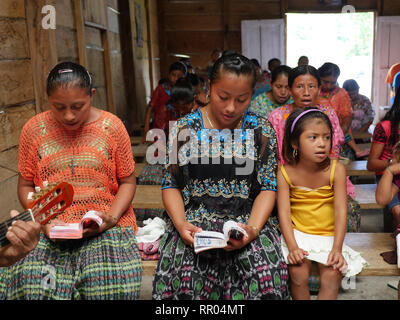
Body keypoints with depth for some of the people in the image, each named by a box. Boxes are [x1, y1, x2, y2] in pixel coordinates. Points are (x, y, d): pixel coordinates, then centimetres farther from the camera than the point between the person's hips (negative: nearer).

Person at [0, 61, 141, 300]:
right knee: (31, 282, -25)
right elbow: (25, 186, 11)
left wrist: (112, 216, -11)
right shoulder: (34, 129, 5)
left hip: (105, 226, -1)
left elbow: (127, 182, 6)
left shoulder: (111, 126, 2)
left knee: (109, 284, -27)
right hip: (50, 228, 2)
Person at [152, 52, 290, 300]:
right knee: (186, 268, -30)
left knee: (265, 270, -28)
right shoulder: (185, 128, 4)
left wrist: (253, 228, -13)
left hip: (246, 221, 1)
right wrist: (181, 224, -11)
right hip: (194, 221, 0)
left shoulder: (262, 130, 5)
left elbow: (268, 187, 3)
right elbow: (171, 185, 7)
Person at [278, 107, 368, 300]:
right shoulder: (286, 172, -10)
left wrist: (337, 248, -20)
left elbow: (340, 210, -13)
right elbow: (284, 212, -14)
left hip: (328, 235, 1)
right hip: (298, 233, 0)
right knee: (298, 273, -19)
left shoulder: (336, 169, -11)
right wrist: (292, 247, -24)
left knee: (332, 275, -18)